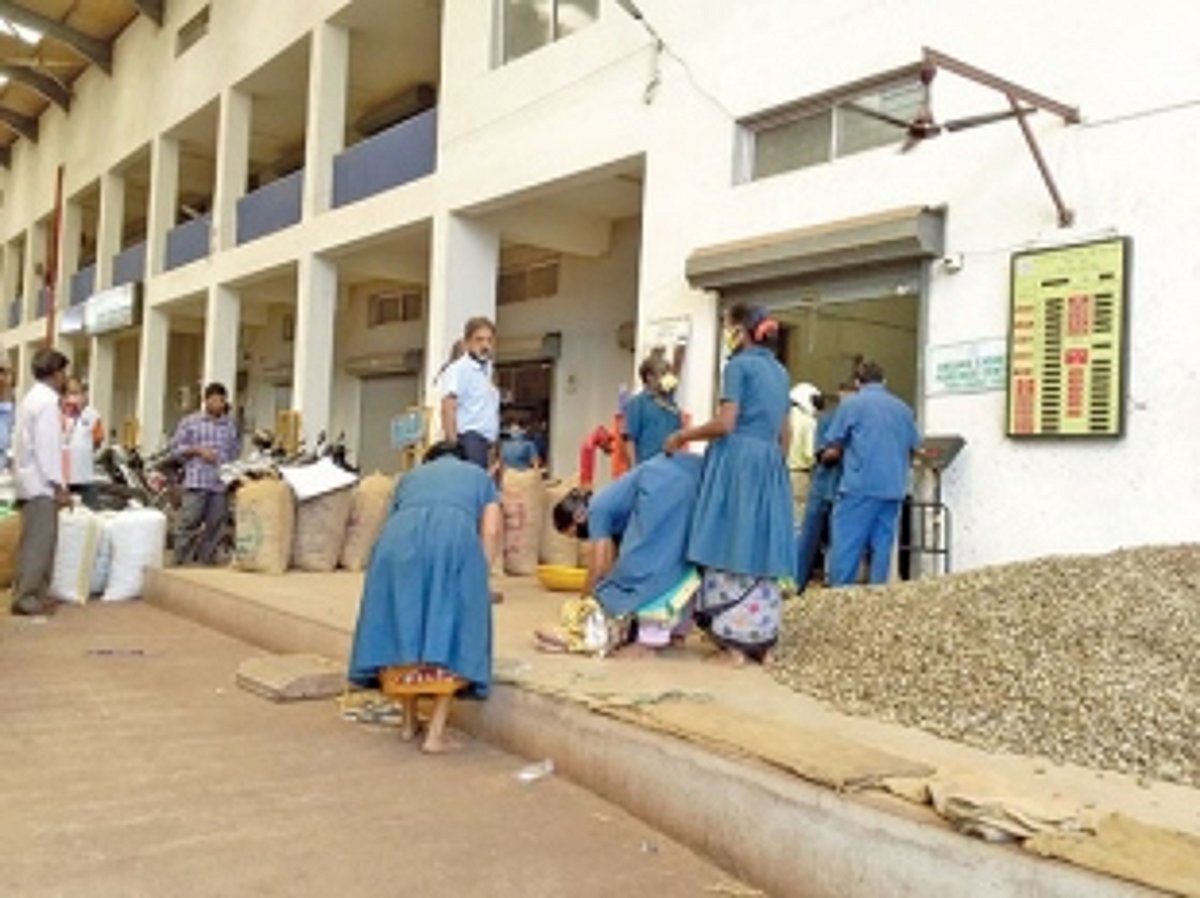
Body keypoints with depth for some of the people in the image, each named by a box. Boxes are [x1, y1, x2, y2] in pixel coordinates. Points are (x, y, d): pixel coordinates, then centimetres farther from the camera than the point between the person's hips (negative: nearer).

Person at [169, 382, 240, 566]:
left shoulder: (230, 426, 14)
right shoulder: (190, 422, 7)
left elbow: (234, 454, 18)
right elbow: (175, 449, 5)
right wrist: (198, 450, -8)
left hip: (221, 485, 3)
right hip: (196, 482, -3)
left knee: (213, 529, 4)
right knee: (188, 525, -6)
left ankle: (205, 565, 12)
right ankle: (181, 564, 0)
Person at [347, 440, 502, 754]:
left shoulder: (411, 476, 39)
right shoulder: (480, 476, 34)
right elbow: (491, 532, 18)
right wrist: (478, 577, 21)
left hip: (399, 543, 2)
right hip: (454, 540, -2)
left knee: (403, 626, 15)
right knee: (450, 631, 6)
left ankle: (409, 722, 26)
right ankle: (436, 733, 3)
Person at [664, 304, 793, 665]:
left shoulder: (739, 366, -5)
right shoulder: (780, 372, 17)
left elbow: (725, 424, -14)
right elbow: (785, 433, 18)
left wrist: (683, 436, -2)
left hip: (737, 463, -7)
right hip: (770, 466, 7)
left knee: (731, 549, -4)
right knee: (761, 551, 8)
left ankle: (734, 644, -4)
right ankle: (761, 641, 11)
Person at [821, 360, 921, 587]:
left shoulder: (851, 404, 1)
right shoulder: (903, 409, 13)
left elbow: (833, 451, 1)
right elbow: (912, 451, 18)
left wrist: (825, 456, 23)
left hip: (860, 486, -4)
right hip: (893, 489, 4)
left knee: (846, 548, -2)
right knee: (882, 547, 7)